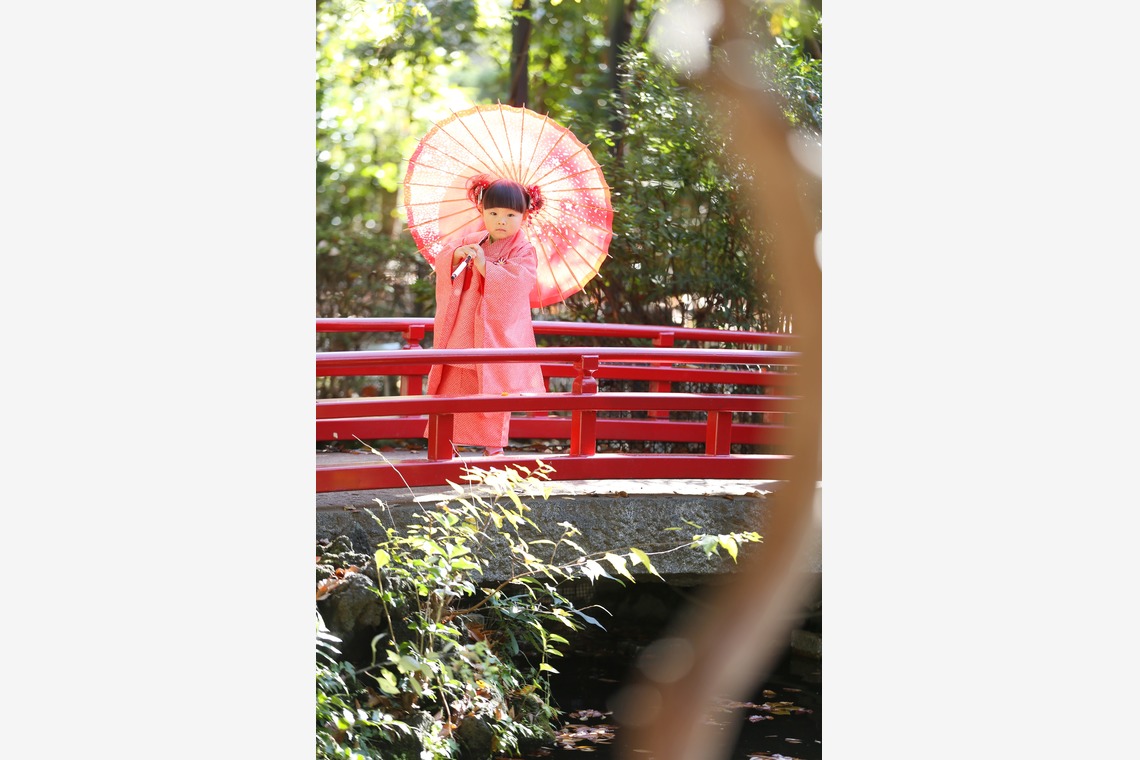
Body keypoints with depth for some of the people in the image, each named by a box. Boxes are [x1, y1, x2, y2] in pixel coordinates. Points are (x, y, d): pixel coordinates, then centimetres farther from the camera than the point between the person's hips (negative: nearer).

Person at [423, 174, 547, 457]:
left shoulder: (523, 251, -5)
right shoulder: (470, 241, 11)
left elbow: (516, 283, -19)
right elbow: (441, 267, 9)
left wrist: (484, 266, -22)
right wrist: (455, 256, -12)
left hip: (497, 335, -5)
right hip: (461, 335, 5)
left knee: (494, 392, -1)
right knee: (454, 386, 6)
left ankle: (493, 446, 9)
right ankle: (447, 442, 13)